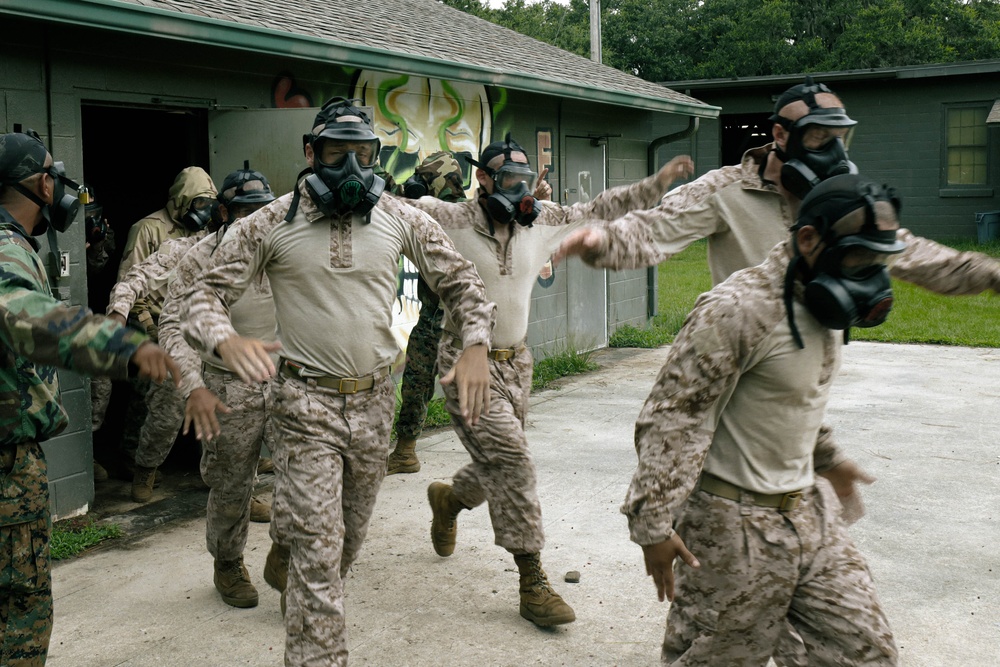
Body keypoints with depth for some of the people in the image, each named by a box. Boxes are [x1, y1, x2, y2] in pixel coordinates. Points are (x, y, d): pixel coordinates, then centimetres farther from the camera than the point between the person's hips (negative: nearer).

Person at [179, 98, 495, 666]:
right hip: (307, 401, -4)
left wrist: (476, 346, -10)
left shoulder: (400, 219, 1)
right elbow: (207, 296, -4)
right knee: (318, 546, -6)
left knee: (350, 535, 20)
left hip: (375, 399, 4)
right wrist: (226, 341, -28)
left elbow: (460, 281, 8)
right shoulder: (270, 224, -5)